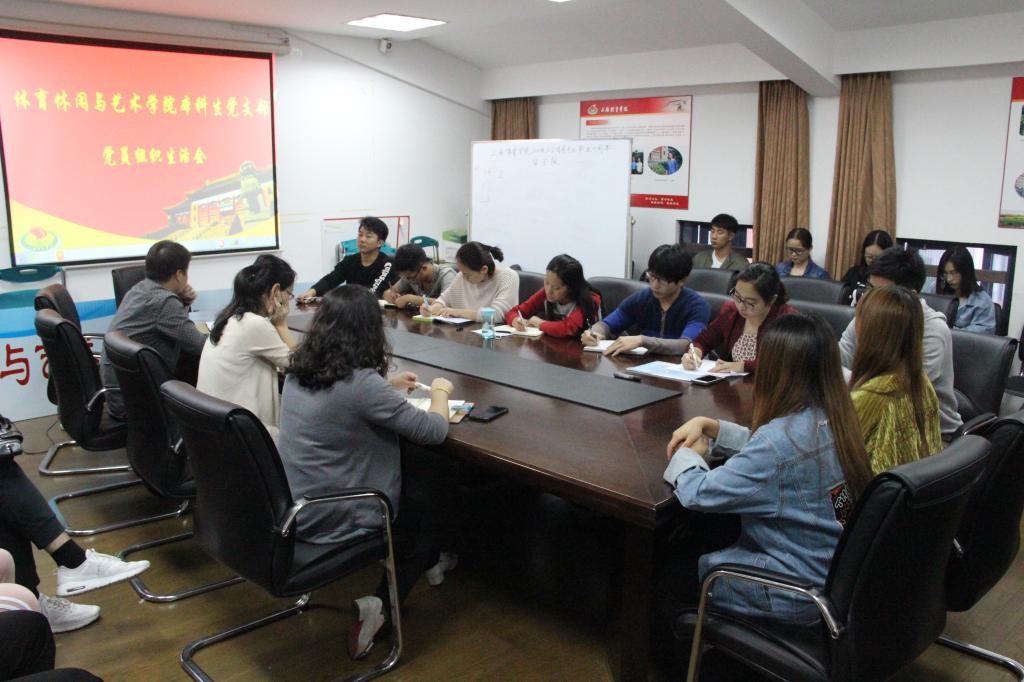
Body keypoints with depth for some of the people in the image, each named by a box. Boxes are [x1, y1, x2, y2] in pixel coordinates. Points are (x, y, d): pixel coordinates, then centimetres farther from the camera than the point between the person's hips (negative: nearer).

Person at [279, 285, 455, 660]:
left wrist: (388, 386, 20)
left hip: (294, 506, 7)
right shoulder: (359, 383, -26)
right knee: (432, 512, 17)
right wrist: (440, 391, 0)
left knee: (419, 471, 21)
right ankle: (379, 606, 6)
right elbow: (434, 431, -18)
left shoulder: (298, 371, -2)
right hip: (332, 520, -7)